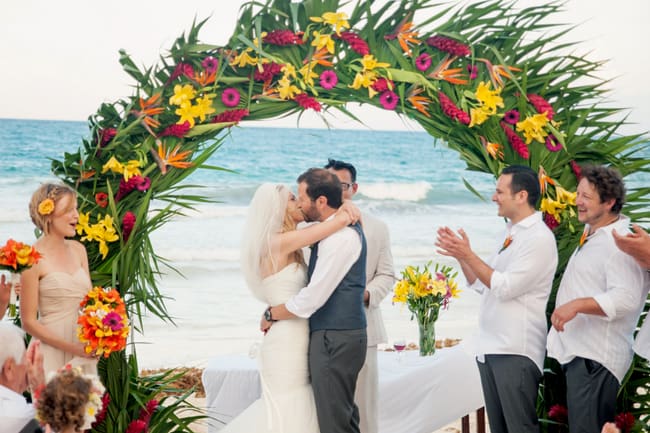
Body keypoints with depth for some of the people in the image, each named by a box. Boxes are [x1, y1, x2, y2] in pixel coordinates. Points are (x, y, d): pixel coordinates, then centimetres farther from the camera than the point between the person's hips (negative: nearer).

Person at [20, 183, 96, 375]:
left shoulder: (78, 249, 7)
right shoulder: (33, 258, -12)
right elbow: (28, 322, -11)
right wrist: (71, 348, -15)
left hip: (84, 349, 6)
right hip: (52, 351, -6)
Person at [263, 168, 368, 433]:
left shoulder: (341, 236, -19)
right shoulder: (338, 229, 13)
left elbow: (312, 299, -21)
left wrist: (271, 314, -6)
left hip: (334, 340, -10)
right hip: (340, 335, 10)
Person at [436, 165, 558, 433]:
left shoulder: (539, 238, -13)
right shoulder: (510, 234, 16)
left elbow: (505, 287, -19)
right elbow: (482, 285, 18)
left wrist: (468, 255, -14)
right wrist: (459, 255, 4)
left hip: (516, 351, -9)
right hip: (490, 348, 9)